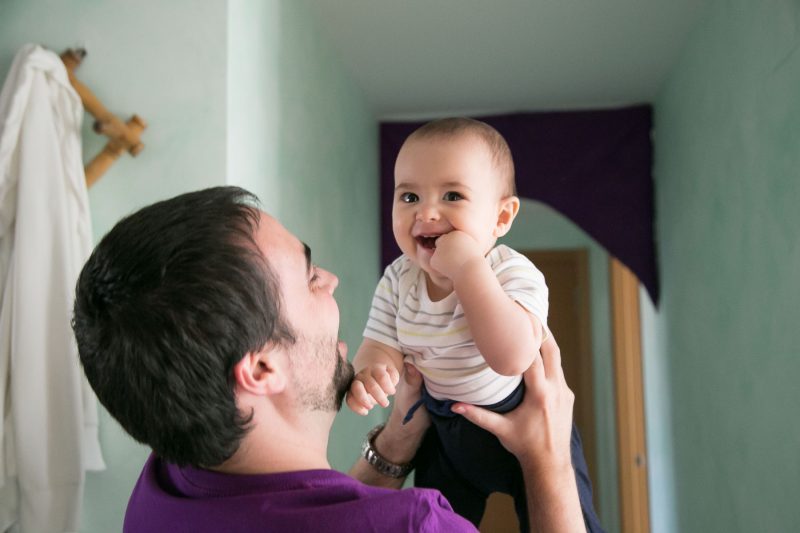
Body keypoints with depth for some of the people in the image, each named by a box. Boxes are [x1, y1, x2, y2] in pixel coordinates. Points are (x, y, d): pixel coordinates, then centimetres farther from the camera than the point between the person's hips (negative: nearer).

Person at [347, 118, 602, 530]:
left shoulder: (514, 274, -28)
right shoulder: (397, 280, -13)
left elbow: (512, 357, -43)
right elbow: (381, 346, -14)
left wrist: (468, 267, -44)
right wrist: (370, 371, -39)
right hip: (445, 433, 4)